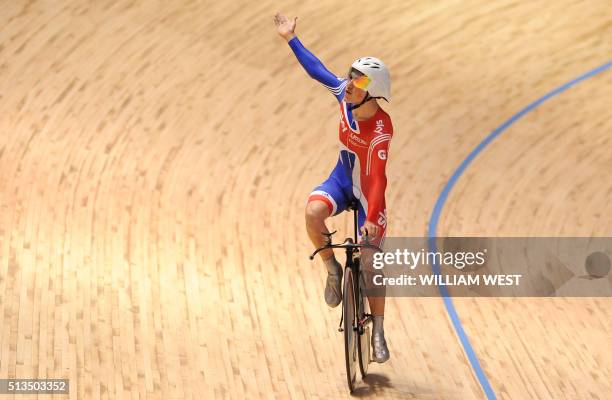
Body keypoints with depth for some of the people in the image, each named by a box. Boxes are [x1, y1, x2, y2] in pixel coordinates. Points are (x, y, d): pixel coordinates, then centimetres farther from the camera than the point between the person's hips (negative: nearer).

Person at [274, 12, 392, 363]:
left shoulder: (381, 128, -31)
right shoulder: (345, 95, -15)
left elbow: (378, 177, -33)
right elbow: (318, 70, 0)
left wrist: (372, 218, -38)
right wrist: (291, 39, 4)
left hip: (367, 190, -5)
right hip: (342, 178, 5)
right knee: (314, 212, -29)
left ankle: (378, 333, 18)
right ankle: (333, 270, -4)